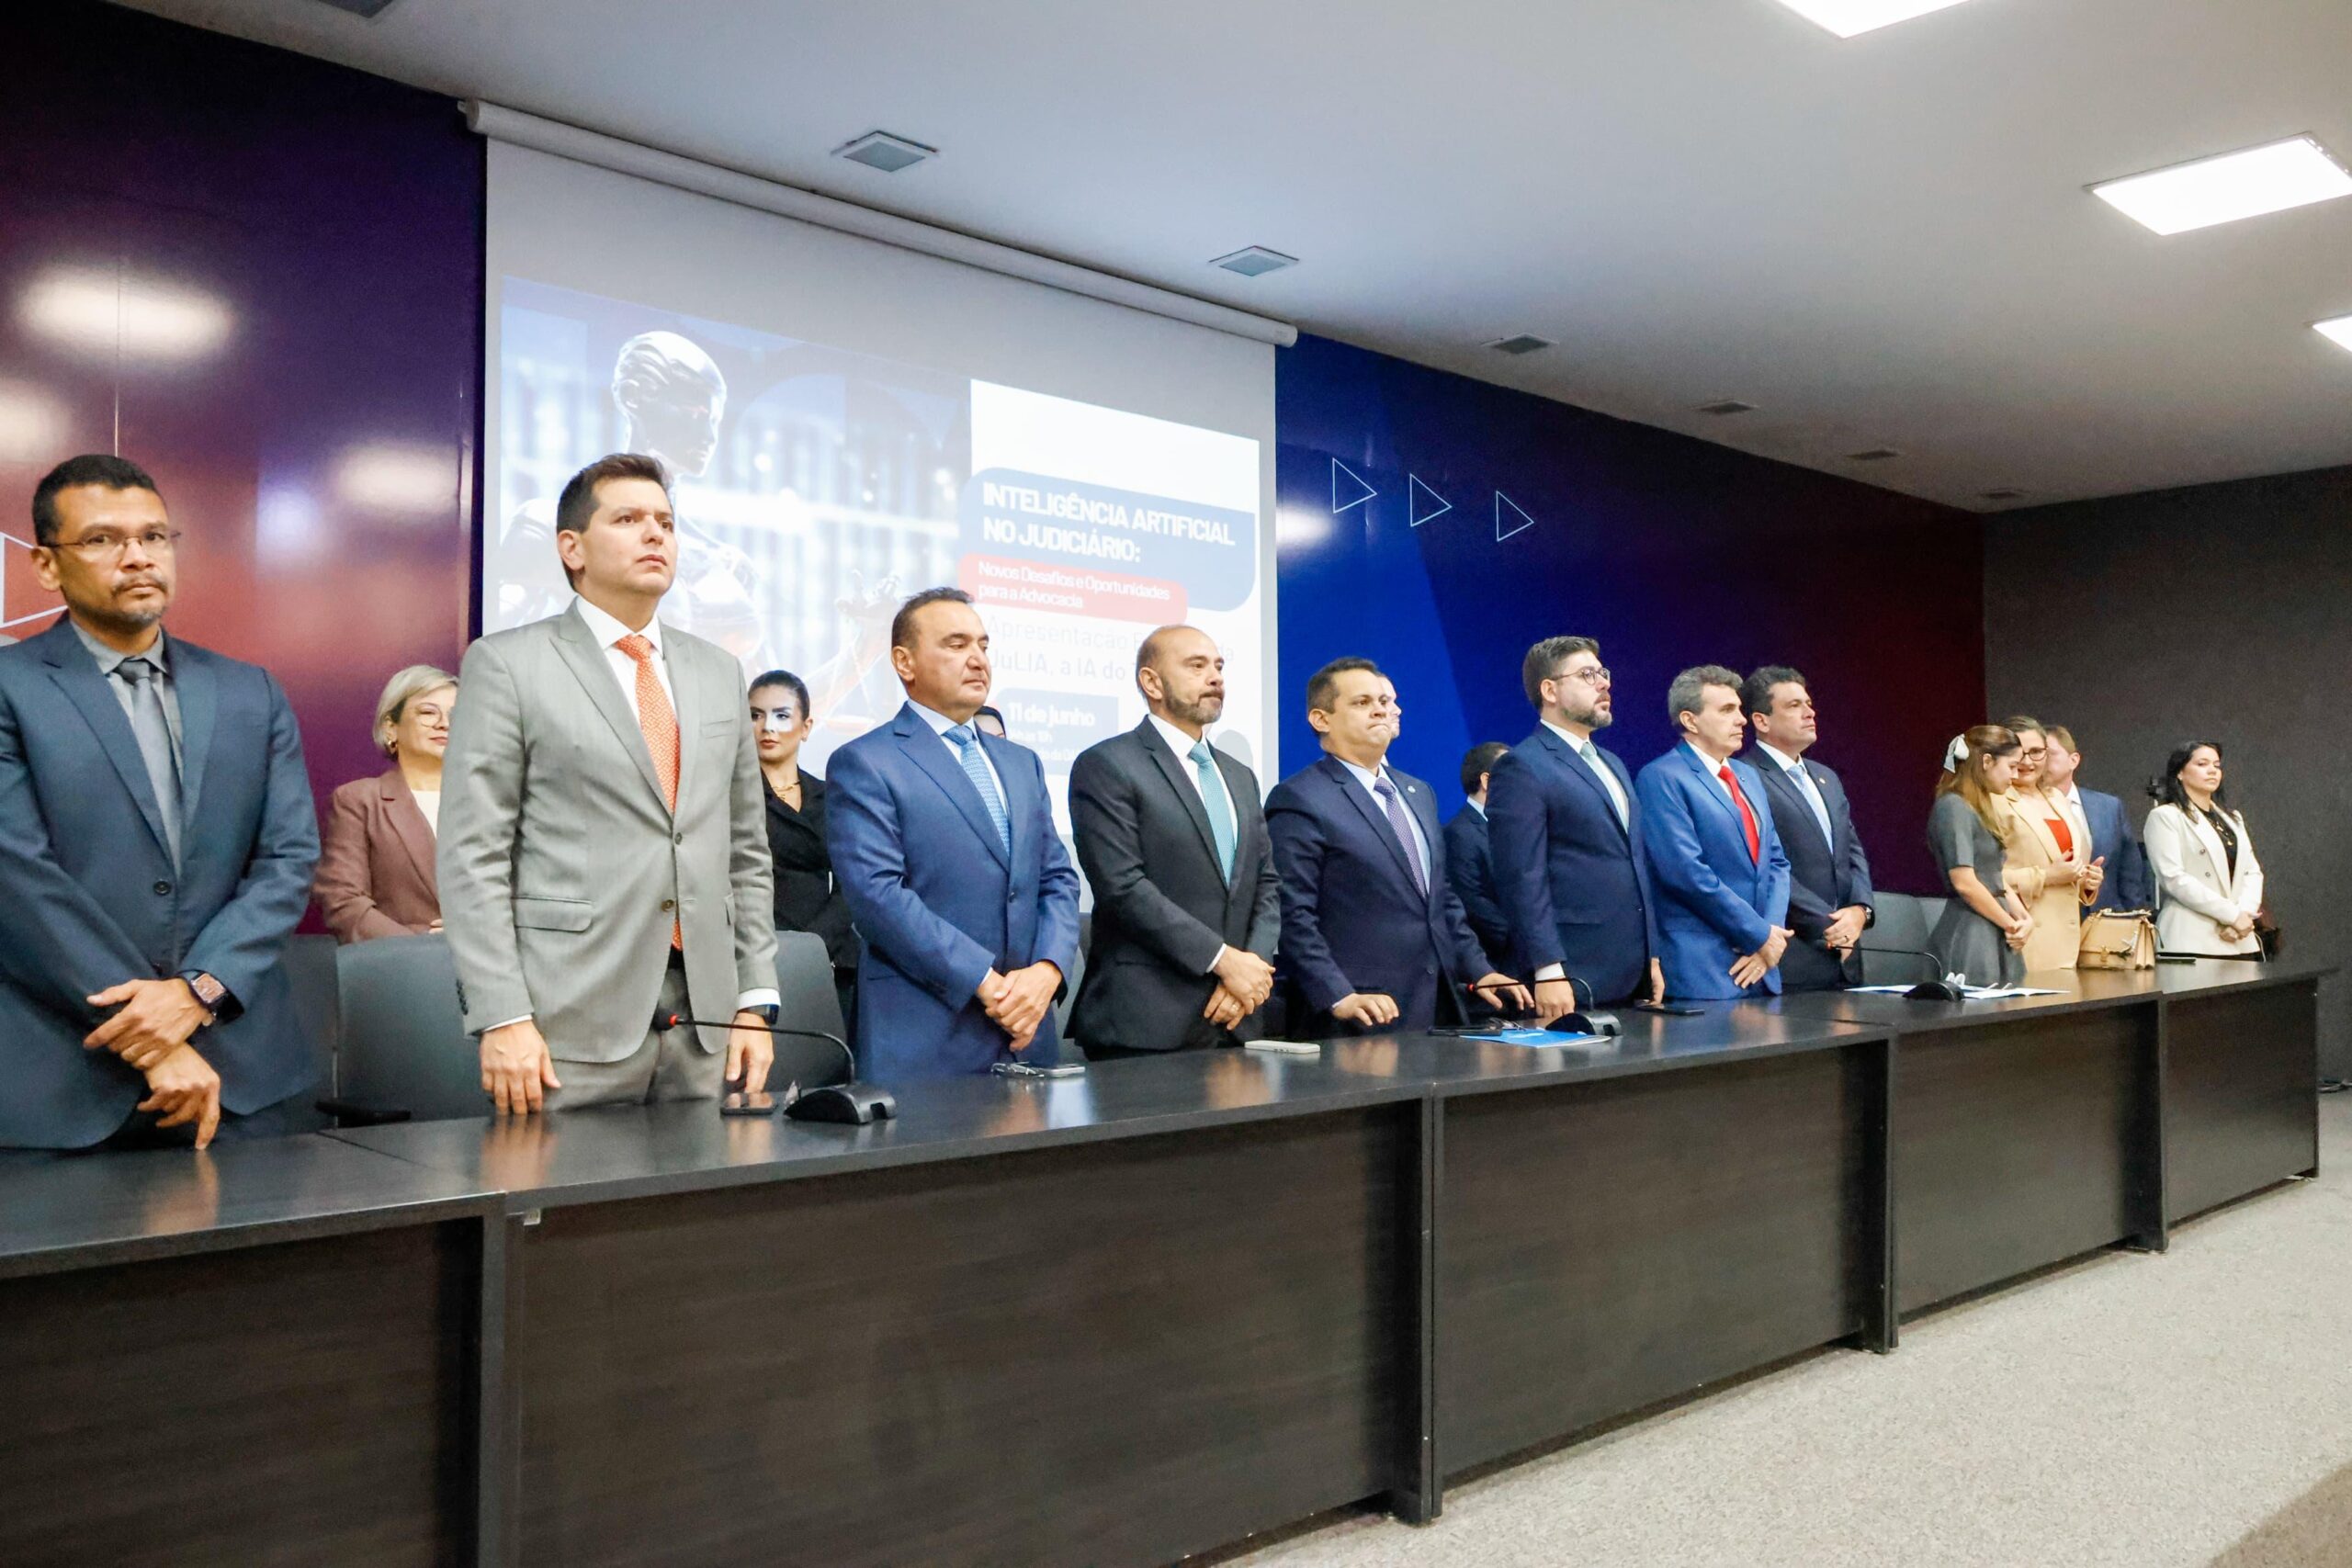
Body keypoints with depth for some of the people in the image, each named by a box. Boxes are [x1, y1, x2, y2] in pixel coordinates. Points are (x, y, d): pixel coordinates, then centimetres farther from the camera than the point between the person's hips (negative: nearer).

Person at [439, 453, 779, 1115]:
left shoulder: (717, 673, 14)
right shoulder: (507, 664, -1)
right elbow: (471, 856, -6)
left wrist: (756, 1001, 8)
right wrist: (502, 1017, -13)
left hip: (701, 1028, 5)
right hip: (566, 1029, -4)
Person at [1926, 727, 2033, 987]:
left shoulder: (1981, 809, 18)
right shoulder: (1953, 807, -11)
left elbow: (1995, 878, 17)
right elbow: (1964, 882, -18)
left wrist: (2023, 917, 1)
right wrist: (2012, 925, -8)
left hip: (1996, 938, 9)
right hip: (1970, 938, -9)